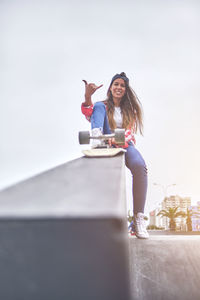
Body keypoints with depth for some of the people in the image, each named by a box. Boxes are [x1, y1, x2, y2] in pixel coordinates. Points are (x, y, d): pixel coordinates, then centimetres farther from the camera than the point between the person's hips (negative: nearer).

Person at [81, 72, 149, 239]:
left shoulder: (130, 109, 16)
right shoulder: (102, 106, 14)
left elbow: (130, 131, 0)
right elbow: (89, 116, -9)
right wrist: (88, 97, -28)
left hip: (125, 144, 1)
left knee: (139, 166, -36)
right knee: (98, 105, -16)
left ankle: (139, 217, -31)